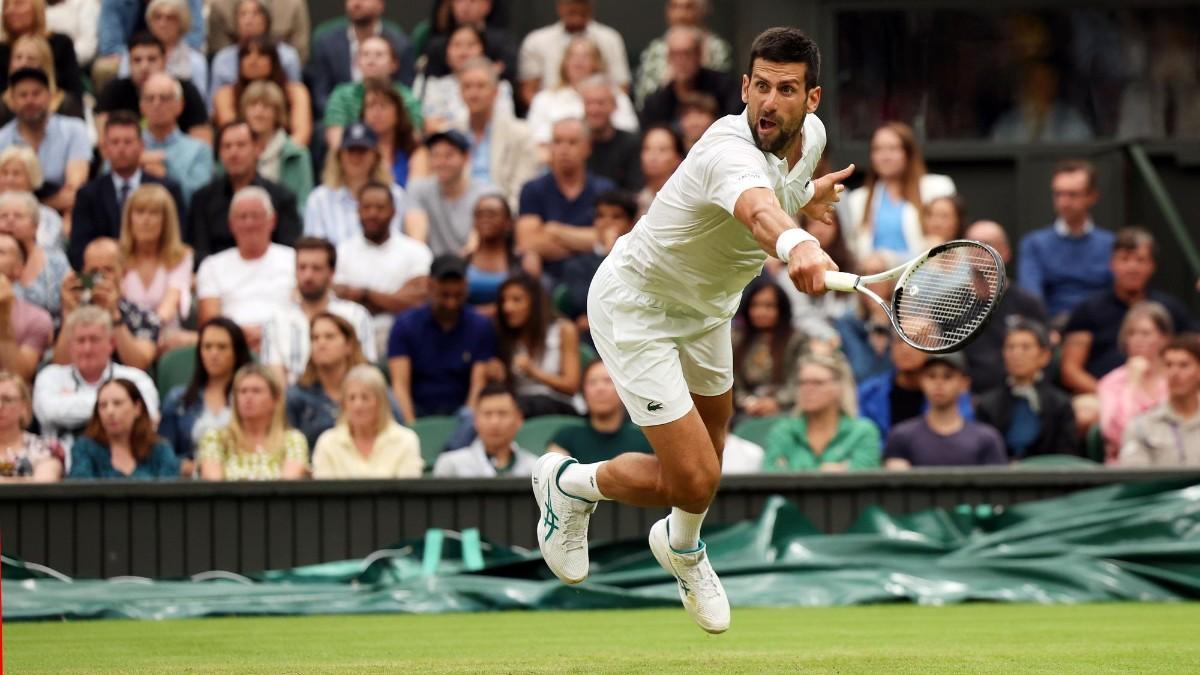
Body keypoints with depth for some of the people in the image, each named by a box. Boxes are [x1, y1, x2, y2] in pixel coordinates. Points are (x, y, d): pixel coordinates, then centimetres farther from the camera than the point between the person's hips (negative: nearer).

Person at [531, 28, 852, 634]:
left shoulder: (810, 134, -10)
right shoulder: (732, 151, -39)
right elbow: (757, 208, -66)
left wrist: (807, 194, 8)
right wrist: (796, 246, -83)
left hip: (704, 309, 9)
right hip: (635, 305, -9)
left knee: (707, 452, 26)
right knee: (691, 481, -12)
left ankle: (683, 550, 59)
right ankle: (569, 484, 17)